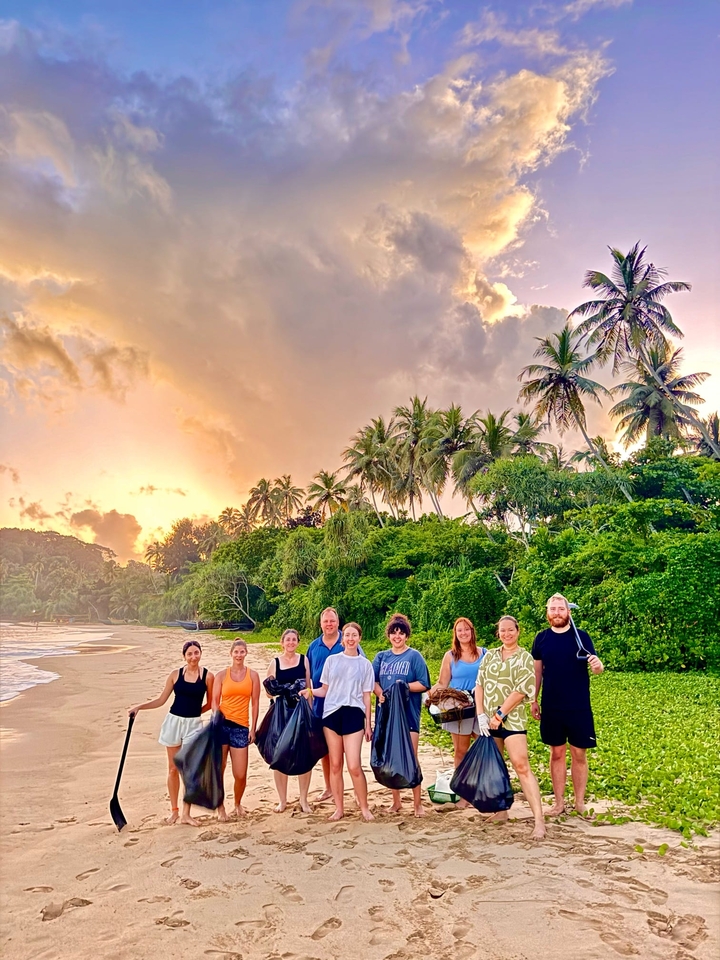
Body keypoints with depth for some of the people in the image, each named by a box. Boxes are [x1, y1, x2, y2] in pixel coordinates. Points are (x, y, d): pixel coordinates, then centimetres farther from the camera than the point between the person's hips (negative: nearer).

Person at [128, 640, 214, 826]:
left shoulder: (207, 676, -5)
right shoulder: (176, 674, -1)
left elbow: (210, 703, 4)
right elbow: (161, 700, 5)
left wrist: (193, 711, -1)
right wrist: (139, 707, -2)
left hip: (193, 725, -2)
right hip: (173, 721, 2)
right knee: (173, 768, 9)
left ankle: (186, 814, 11)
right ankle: (174, 810, 23)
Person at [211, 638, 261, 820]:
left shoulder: (252, 675, 6)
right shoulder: (222, 675, 6)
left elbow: (255, 702, 5)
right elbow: (214, 701, 3)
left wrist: (253, 728, 1)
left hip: (241, 727, 0)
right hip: (222, 724, 0)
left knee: (240, 774, 0)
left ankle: (238, 803, 27)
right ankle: (220, 807, 22)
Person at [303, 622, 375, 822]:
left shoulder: (365, 664, 6)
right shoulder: (331, 660, 8)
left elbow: (366, 696, 7)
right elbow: (325, 690, 11)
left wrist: (368, 723, 4)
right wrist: (310, 691, -9)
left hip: (353, 715, -2)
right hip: (332, 714, 2)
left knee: (354, 766, -8)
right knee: (335, 765, 6)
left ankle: (364, 808, 11)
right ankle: (339, 808, 20)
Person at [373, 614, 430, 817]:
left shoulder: (414, 656, -1)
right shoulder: (381, 657, 9)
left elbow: (424, 684, -5)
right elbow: (373, 681, 6)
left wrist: (404, 686, -18)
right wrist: (380, 694, -13)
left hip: (409, 713, -4)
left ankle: (417, 803, 8)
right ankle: (396, 801, 21)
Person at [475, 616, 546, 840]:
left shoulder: (524, 658, -4)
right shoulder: (490, 656, 9)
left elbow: (520, 691, -12)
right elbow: (479, 685, 6)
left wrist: (499, 715, -14)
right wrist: (481, 714, -5)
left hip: (512, 720, -5)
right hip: (488, 720, 5)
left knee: (522, 766, -12)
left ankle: (539, 820, -11)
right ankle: (501, 810, 27)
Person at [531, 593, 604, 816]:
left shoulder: (581, 636, -5)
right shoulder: (541, 638, 1)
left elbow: (597, 668, -8)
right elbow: (537, 671, 8)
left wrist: (598, 665, -31)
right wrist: (533, 700, 8)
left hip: (579, 707, -1)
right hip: (551, 707, 2)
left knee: (579, 754, 6)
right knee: (557, 753, 10)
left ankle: (580, 802, 20)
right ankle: (559, 802, 20)